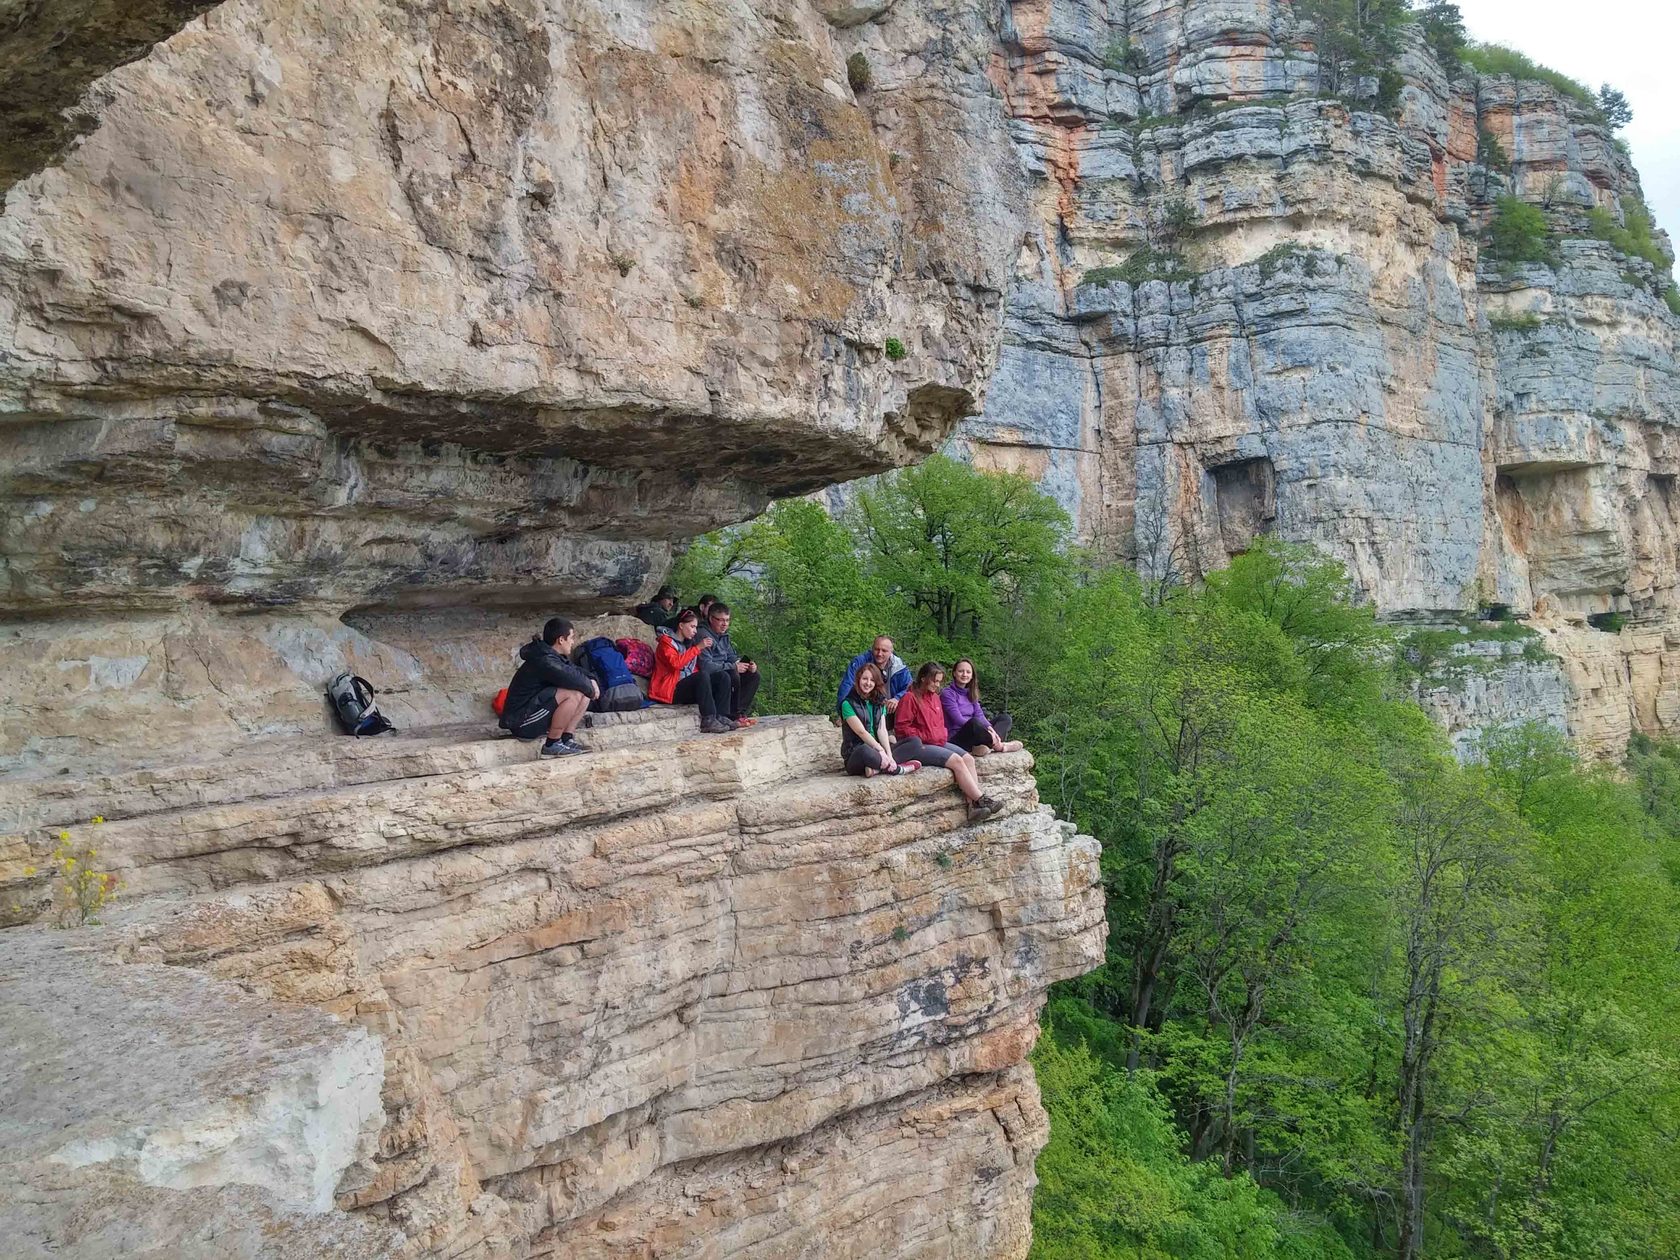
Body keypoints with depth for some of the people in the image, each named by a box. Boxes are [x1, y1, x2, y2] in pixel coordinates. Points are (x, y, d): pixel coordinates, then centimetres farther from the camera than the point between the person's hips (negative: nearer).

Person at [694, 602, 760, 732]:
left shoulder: (724, 635, 13)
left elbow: (732, 656, 19)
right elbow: (706, 666, -27)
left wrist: (748, 665, -2)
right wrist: (733, 667, -23)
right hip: (708, 678, -9)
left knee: (753, 675, 1)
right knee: (733, 676, -32)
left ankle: (741, 712, -4)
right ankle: (733, 716, -18)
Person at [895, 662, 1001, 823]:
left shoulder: (935, 698, 18)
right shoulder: (909, 698, -8)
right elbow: (901, 728, -13)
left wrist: (942, 737, 8)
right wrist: (924, 738, -14)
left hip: (939, 742, 9)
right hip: (920, 746, -8)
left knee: (968, 758, -13)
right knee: (956, 760, -24)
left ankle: (973, 804, -22)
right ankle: (981, 799, -19)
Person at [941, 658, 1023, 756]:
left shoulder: (970, 693, 18)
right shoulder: (947, 694, -5)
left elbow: (980, 715, 4)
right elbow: (958, 720, -16)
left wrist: (990, 729, -18)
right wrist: (987, 730, -22)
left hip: (974, 735, 8)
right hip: (956, 739, -8)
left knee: (1005, 718, 0)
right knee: (974, 722, -38)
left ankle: (986, 745, -27)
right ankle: (998, 745, -18)